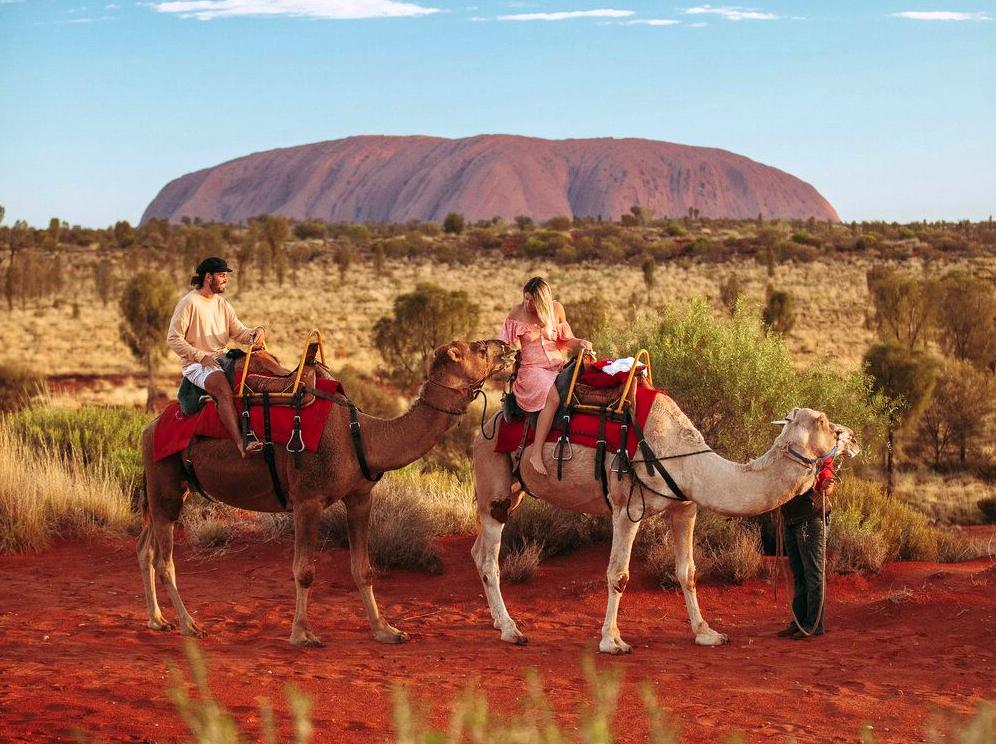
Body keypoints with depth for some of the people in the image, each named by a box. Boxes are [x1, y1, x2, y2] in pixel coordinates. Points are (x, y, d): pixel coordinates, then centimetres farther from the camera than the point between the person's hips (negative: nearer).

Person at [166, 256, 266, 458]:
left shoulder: (222, 304, 17)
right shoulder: (189, 302, -6)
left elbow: (239, 332, 13)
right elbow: (173, 339, -10)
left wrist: (256, 332, -11)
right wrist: (202, 357, -16)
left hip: (221, 359, 8)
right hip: (196, 364, -8)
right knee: (224, 390, -34)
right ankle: (241, 443, -45)